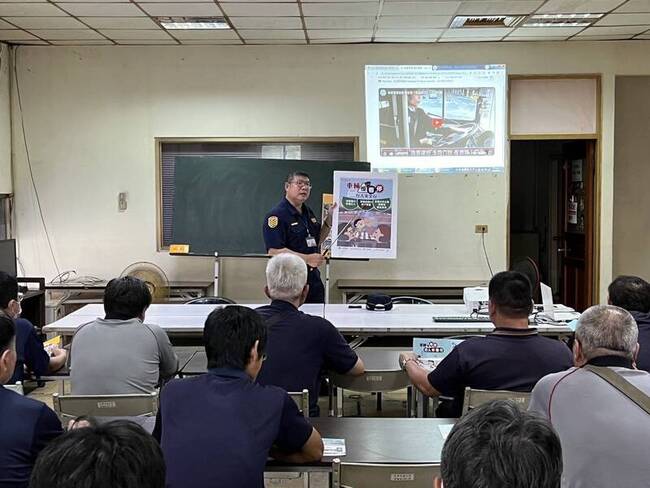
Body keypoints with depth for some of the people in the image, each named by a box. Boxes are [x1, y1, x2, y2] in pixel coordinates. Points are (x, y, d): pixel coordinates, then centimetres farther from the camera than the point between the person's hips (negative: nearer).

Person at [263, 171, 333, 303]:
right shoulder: (277, 215, -13)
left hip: (313, 279, 8)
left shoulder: (308, 212, 14)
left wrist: (330, 218, 10)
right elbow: (274, 251, -21)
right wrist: (306, 259, -25)